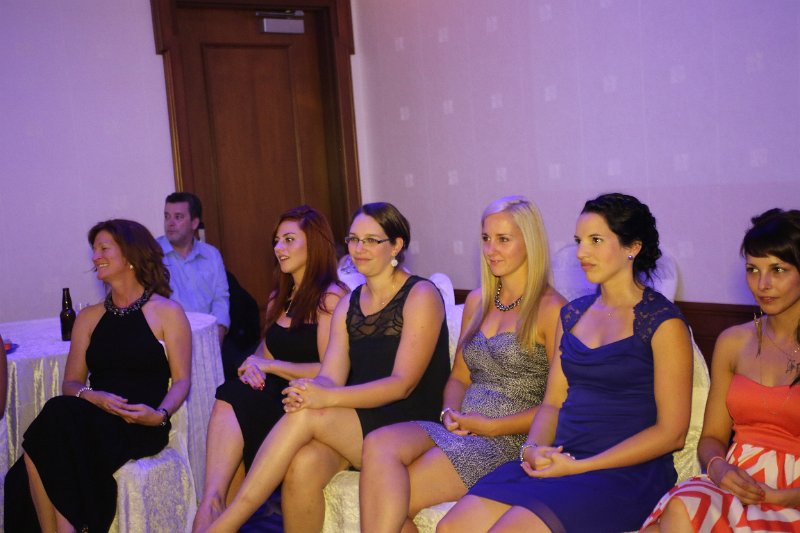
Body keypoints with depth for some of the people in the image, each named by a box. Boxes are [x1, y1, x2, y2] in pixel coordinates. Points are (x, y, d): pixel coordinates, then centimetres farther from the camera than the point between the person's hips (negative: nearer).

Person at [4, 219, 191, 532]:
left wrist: (159, 415, -19)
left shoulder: (167, 312, 6)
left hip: (141, 427, -4)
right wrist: (92, 397, -9)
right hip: (91, 419, 4)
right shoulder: (89, 318, 20)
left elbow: (181, 380, 2)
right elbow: (71, 383, 15)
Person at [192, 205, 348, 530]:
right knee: (233, 394, -22)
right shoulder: (278, 299, 19)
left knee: (232, 400, -25)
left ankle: (214, 504, -21)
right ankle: (213, 503, -28)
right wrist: (254, 367, -4)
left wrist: (270, 365, -9)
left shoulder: (331, 296, -6)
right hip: (278, 395, 7)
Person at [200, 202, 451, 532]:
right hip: (355, 425, 5)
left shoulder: (420, 295, -5)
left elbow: (403, 384, -14)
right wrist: (306, 391, -23)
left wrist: (328, 397, -27)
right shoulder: (348, 304, 14)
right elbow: (329, 378, 2)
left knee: (307, 416, -29)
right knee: (303, 466, -29)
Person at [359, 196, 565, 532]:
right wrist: (451, 413, 0)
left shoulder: (551, 309, -5)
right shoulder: (476, 302, 17)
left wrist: (491, 426, -12)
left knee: (388, 501, -23)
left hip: (511, 441, -6)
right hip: (460, 430, 6)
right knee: (378, 444, -25)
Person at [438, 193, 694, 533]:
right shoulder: (573, 314, 16)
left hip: (625, 471, -5)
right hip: (558, 459, 6)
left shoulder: (662, 322, -4)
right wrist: (533, 448, -6)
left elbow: (671, 432, -8)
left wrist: (578, 467, -14)